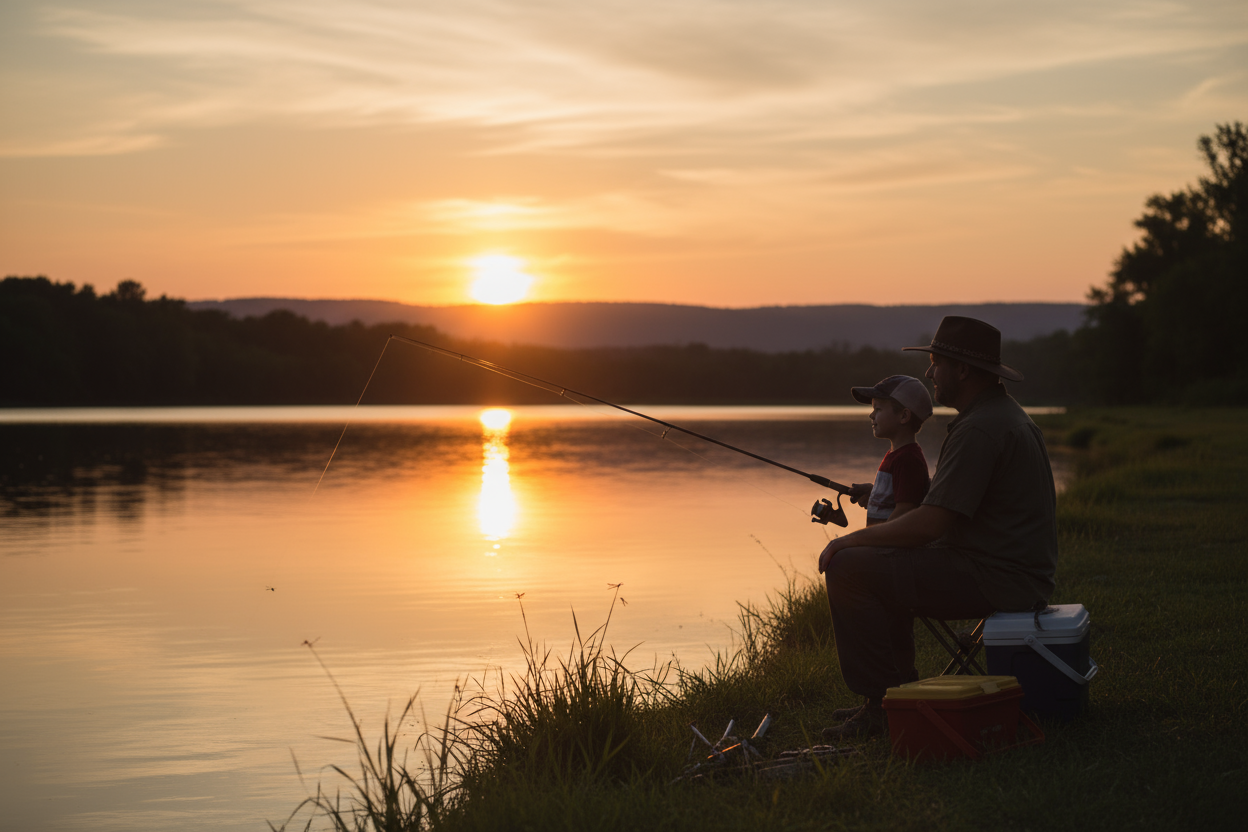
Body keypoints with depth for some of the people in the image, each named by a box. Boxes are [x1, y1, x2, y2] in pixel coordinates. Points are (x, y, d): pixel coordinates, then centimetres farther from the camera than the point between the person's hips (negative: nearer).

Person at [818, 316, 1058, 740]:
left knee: (848, 569, -13)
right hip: (1018, 573, 11)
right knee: (882, 565, 24)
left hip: (996, 580, -11)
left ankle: (882, 705, -7)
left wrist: (853, 539, -10)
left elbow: (930, 525, -23)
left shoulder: (980, 429, -20)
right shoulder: (1007, 413, 15)